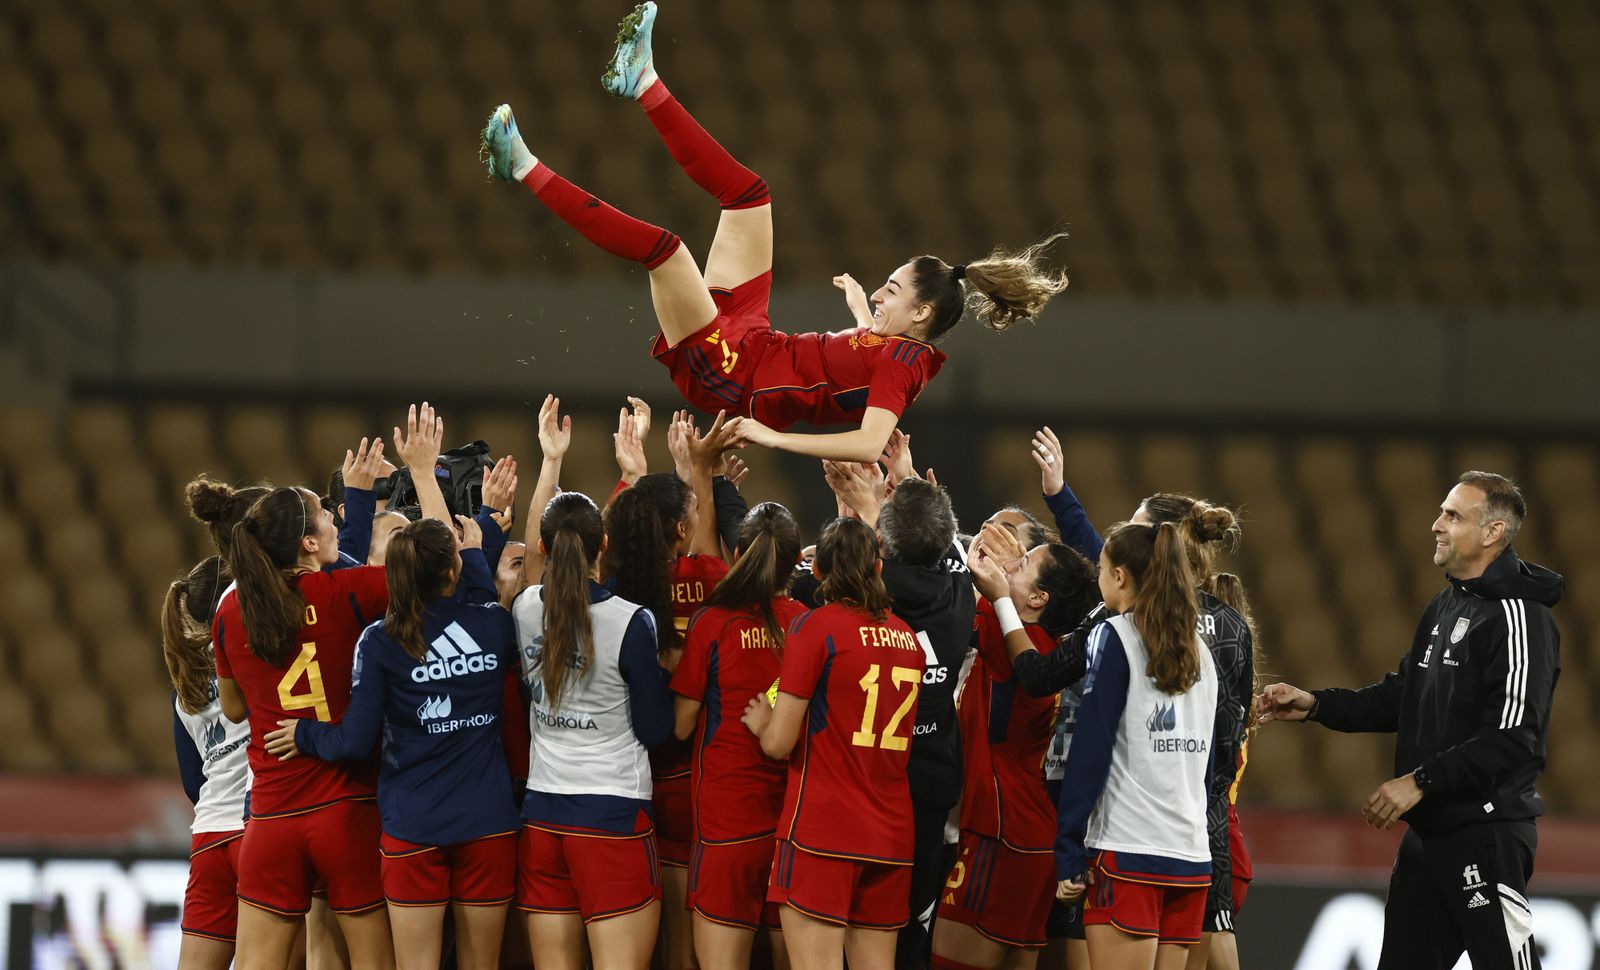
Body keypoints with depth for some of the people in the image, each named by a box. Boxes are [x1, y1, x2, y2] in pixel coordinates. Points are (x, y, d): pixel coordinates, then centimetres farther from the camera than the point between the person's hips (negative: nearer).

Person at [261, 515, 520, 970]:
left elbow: (355, 742, -7)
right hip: (488, 822, 2)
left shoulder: (381, 641, -8)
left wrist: (307, 734, 11)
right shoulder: (493, 626, -3)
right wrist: (476, 556, 31)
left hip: (414, 828, -2)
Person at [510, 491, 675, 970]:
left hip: (541, 817, 5)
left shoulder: (524, 610, 1)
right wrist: (659, 672, 9)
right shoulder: (631, 622, -12)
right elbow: (655, 730, -6)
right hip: (614, 818, -5)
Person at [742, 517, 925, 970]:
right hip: (891, 832, 6)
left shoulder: (815, 627, -7)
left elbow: (780, 742, -8)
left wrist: (763, 723, 13)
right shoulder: (907, 637, 11)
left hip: (820, 830, -6)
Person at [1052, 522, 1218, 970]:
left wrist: (1069, 853, -8)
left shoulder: (1115, 638, -4)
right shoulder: (1199, 651, 15)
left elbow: (1090, 751, -9)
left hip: (1127, 854, -6)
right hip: (1192, 856, 6)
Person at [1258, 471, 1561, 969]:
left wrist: (1421, 781, -22)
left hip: (1486, 829, -10)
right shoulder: (1444, 607, 15)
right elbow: (1401, 697, 22)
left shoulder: (1517, 616, -15)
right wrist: (1315, 704, 9)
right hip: (1427, 829, 10)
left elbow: (1512, 737, -22)